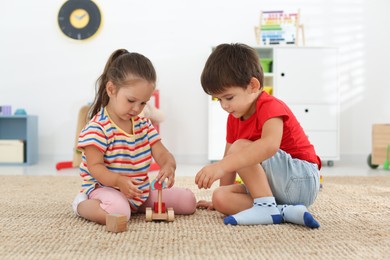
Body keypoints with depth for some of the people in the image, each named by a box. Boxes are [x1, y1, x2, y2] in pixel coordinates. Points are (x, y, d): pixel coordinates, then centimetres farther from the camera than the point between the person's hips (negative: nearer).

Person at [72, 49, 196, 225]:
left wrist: (169, 166, -23)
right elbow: (95, 167, -19)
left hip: (141, 189, 7)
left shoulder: (144, 125, 7)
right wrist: (119, 180, -37)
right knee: (118, 212, -41)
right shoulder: (98, 128, -15)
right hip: (105, 188, -7)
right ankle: (82, 204, -8)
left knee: (188, 201, 2)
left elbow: (162, 154, 2)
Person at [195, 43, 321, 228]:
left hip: (302, 181, -9)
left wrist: (220, 166, -49)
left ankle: (266, 206, -25)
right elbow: (230, 158, 14)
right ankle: (284, 211, -21)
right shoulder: (234, 118, 10)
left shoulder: (270, 107, -18)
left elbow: (270, 145, -40)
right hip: (273, 188, 9)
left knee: (240, 147, -25)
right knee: (220, 196, -13)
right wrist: (221, 199, 14)